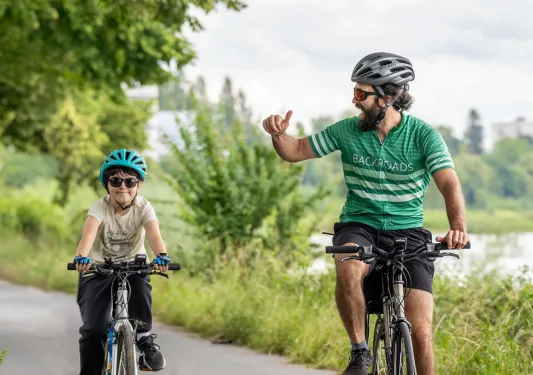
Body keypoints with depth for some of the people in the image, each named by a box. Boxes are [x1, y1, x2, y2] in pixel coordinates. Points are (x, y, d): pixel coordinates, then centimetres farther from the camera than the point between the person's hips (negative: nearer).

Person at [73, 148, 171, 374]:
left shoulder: (143, 207, -14)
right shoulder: (100, 207, -17)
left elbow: (154, 234, -32)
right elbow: (89, 233, -36)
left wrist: (161, 256, -54)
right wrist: (81, 257, -57)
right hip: (98, 271, -1)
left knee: (139, 281, -35)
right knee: (92, 330, -15)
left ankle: (144, 339, -18)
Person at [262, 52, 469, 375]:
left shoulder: (423, 135, -8)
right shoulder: (348, 130, 0)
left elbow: (450, 184, -20)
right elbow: (295, 151, 9)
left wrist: (458, 227, -39)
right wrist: (279, 134, -15)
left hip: (408, 232, -1)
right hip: (359, 227, 1)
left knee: (420, 331, -13)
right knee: (349, 270, -36)